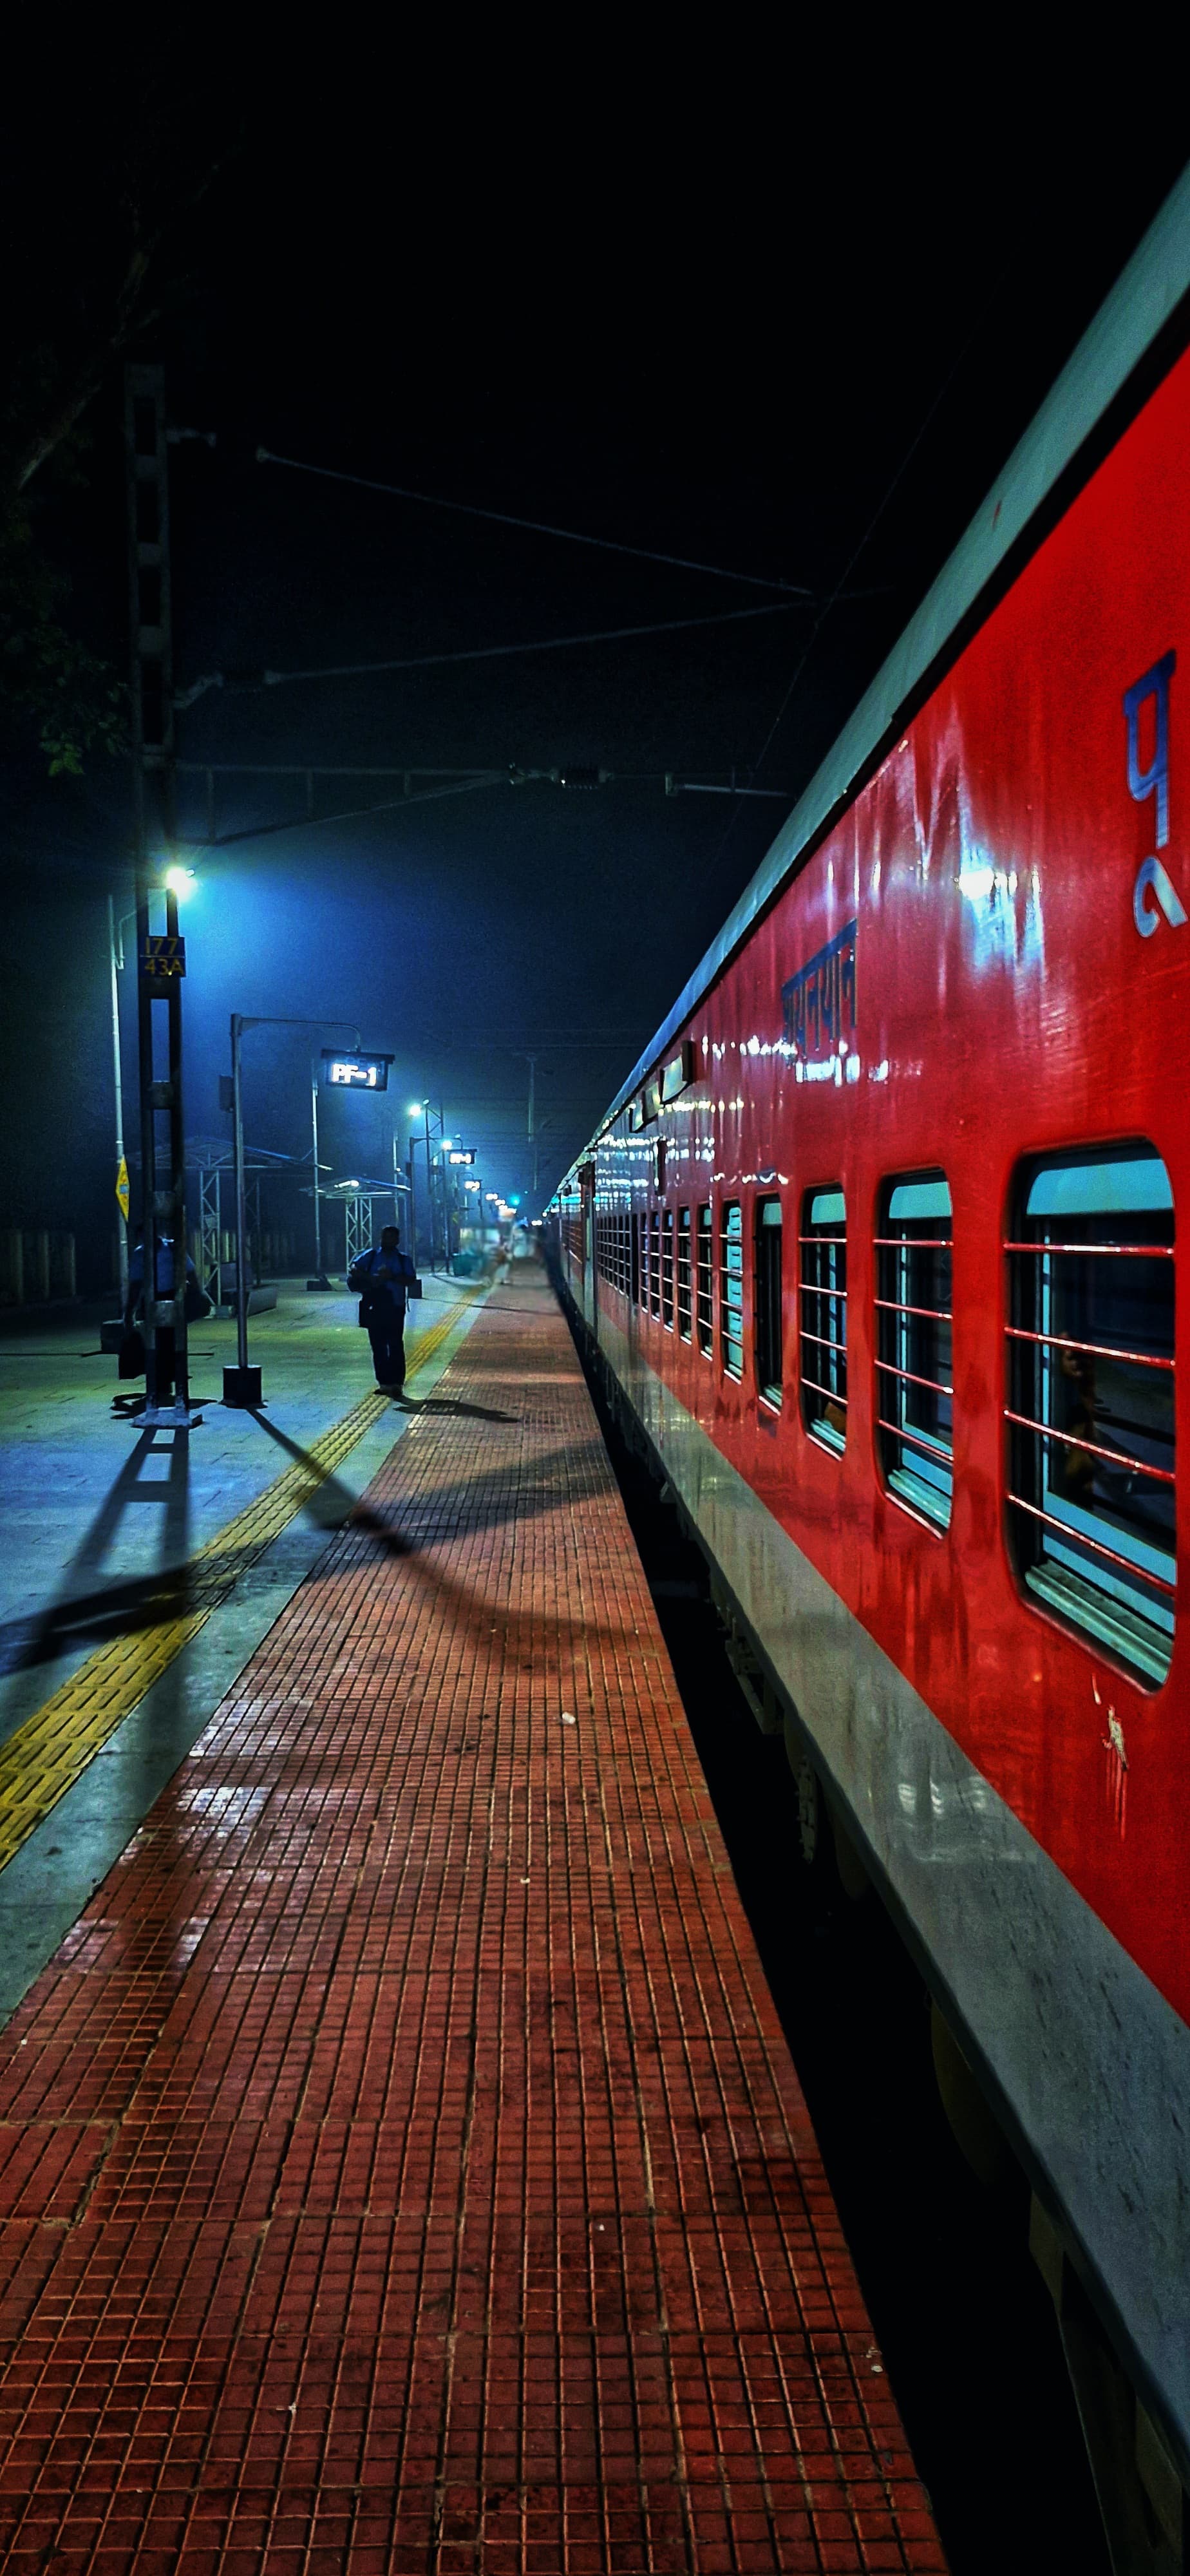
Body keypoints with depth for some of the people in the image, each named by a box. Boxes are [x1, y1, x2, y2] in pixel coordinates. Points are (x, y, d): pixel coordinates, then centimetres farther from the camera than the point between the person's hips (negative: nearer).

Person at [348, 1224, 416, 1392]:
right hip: (375, 1307, 1)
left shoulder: (404, 1260, 8)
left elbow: (410, 1279, -5)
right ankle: (384, 1383, 9)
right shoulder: (371, 1256, 10)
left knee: (396, 1345, -6)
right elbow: (354, 1269, -1)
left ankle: (397, 1382, -4)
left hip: (395, 1308, -1)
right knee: (378, 1346, 3)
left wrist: (392, 1277, -19)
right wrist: (370, 1278, -16)